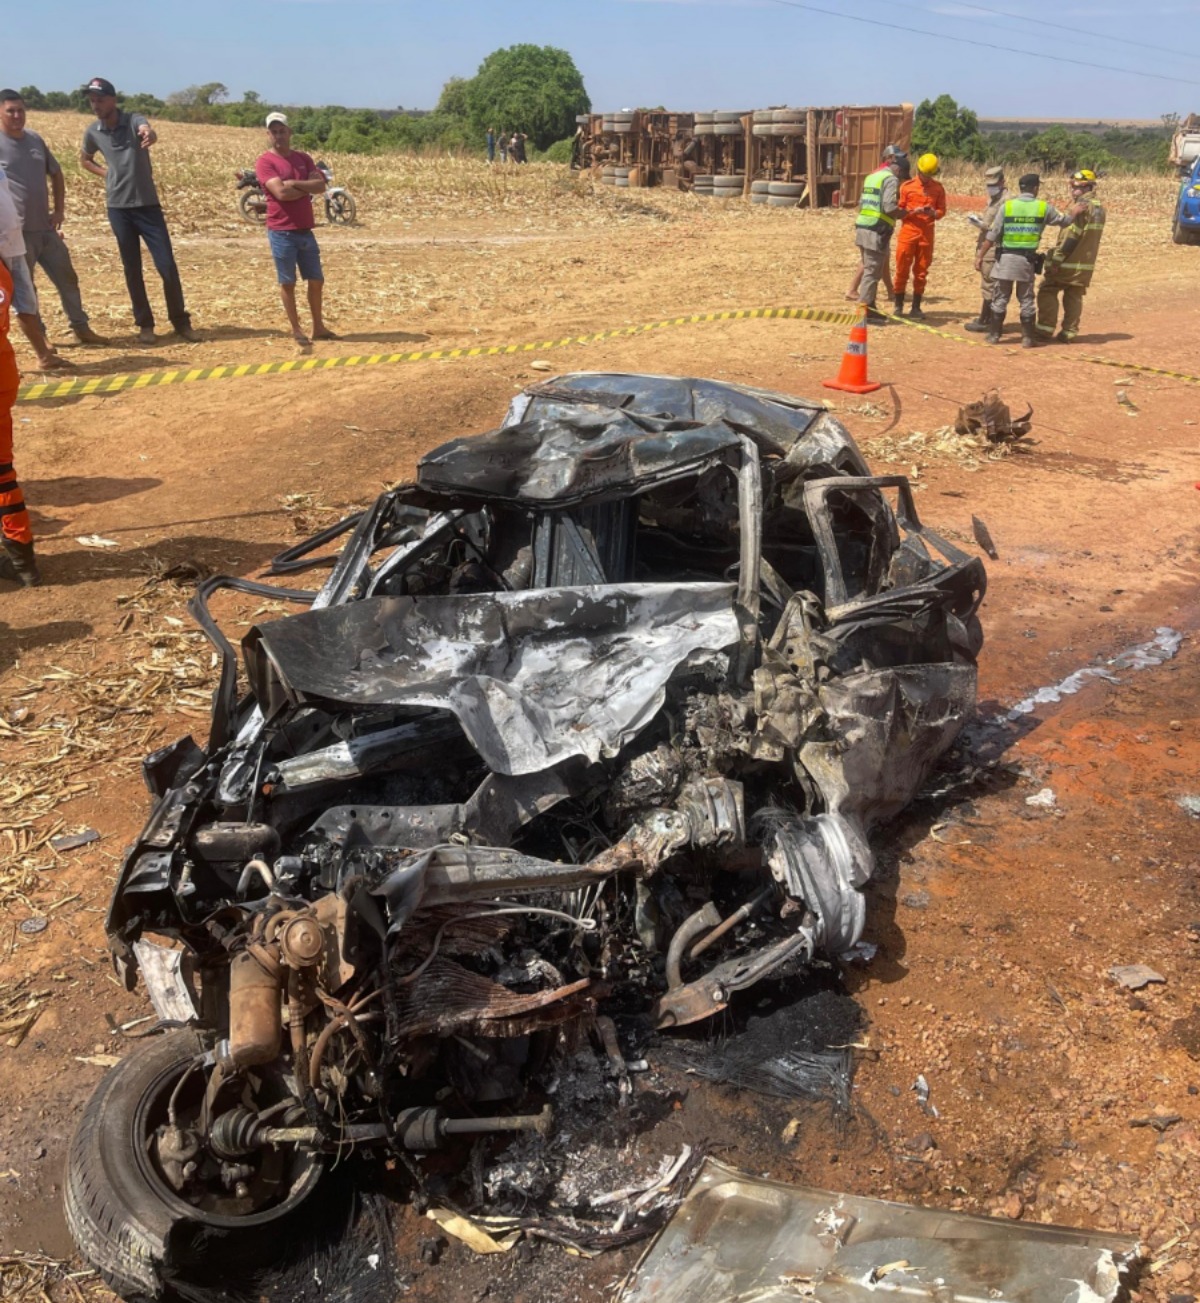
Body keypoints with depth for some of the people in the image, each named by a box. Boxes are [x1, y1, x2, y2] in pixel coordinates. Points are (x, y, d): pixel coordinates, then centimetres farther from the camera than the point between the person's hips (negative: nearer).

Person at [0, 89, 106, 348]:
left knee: (67, 278, 11)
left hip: (45, 228, 6)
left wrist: (59, 209, 12)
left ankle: (81, 328, 23)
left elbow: (55, 173, 21)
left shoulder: (35, 139, 9)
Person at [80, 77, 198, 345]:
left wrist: (149, 134, -58)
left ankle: (181, 321, 9)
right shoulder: (92, 132, 2)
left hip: (148, 205, -3)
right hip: (118, 208, 3)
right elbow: (84, 160, 21)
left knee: (167, 266, -4)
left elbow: (147, 130, -34)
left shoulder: (133, 120, -9)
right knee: (132, 269, 5)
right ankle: (145, 324, 14)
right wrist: (105, 173, 3)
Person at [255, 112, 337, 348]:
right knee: (287, 282, 2)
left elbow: (321, 185, -1)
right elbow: (281, 192, -19)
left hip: (305, 230, 6)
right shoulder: (265, 161, -6)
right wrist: (307, 189, -6)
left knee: (316, 280, 9)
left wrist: (295, 183, -13)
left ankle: (319, 327, 19)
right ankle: (296, 330, 10)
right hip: (281, 232, -5)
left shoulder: (303, 158, 11)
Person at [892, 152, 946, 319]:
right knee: (902, 269, 0)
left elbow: (942, 211, 8)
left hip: (927, 234, 2)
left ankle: (916, 307, 11)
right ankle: (898, 305, 9)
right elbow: (898, 211, 0)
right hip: (908, 232, -2)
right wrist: (913, 211, -18)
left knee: (921, 271, 5)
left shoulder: (938, 188, 6)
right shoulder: (907, 186, -1)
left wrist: (933, 213, -15)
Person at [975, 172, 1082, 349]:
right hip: (1027, 259, 1)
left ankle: (994, 335, 10)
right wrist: (1075, 212, 36)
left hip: (1006, 258, -1)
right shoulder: (1044, 207, -1)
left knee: (999, 298, 8)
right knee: (1026, 300, 9)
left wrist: (980, 255, -2)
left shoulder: (1007, 205, -5)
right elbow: (1064, 220, 15)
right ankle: (1028, 338, 11)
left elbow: (992, 236, -7)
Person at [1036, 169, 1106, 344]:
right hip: (1086, 264, 8)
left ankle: (1045, 329, -2)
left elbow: (1072, 236, -20)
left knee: (1047, 291, 1)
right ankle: (1068, 332, 12)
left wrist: (1057, 258, -19)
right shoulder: (1099, 208, 12)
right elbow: (1090, 236, 15)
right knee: (1074, 297, 11)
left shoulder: (1082, 206, -16)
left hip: (1068, 262, -8)